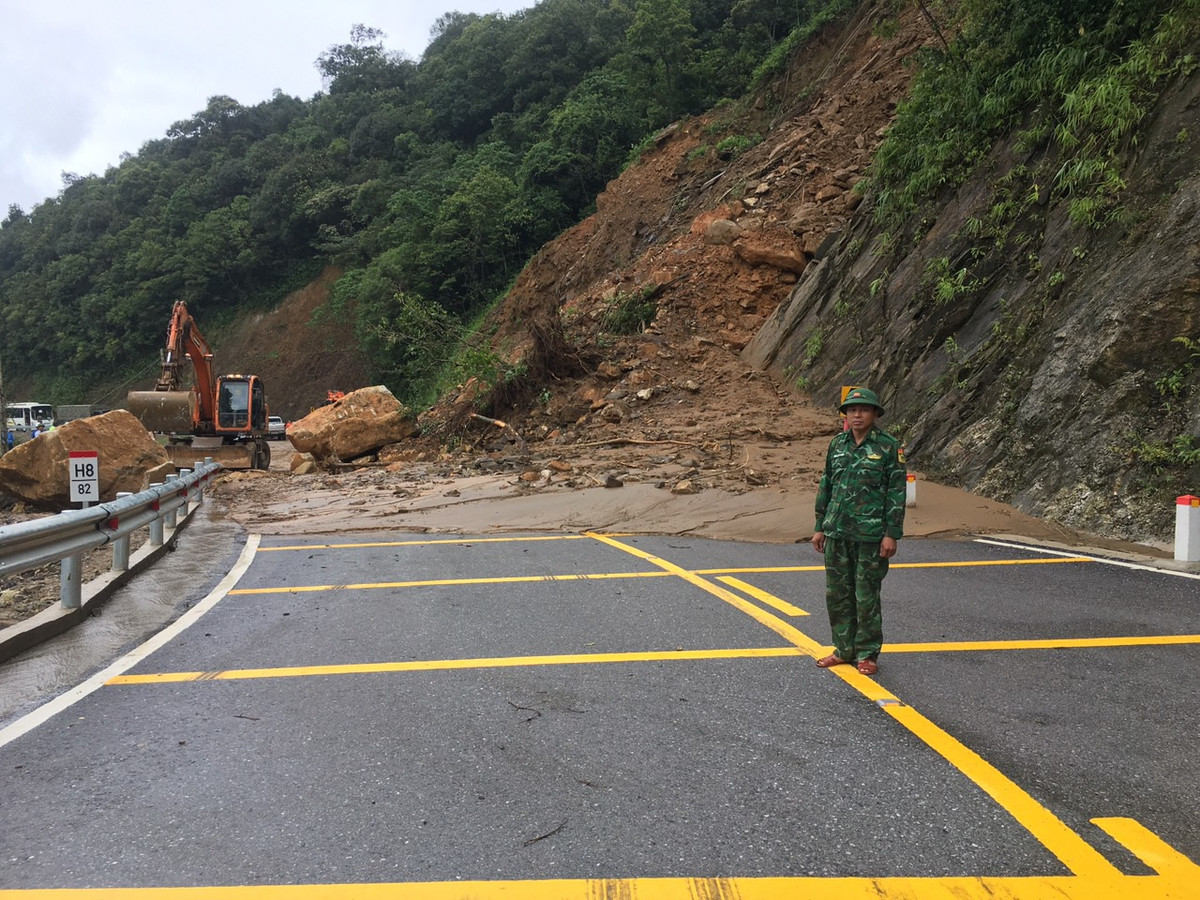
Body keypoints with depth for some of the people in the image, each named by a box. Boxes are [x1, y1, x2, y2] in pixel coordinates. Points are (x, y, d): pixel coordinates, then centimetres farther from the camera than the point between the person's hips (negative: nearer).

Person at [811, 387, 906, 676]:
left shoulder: (888, 446, -5)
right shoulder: (837, 444, 9)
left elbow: (897, 492, -6)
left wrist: (892, 534, -11)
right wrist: (820, 527, 12)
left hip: (870, 535, -5)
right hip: (837, 533, 5)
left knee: (866, 596, 2)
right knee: (837, 593, 10)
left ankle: (867, 654, 16)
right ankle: (844, 649, 23)